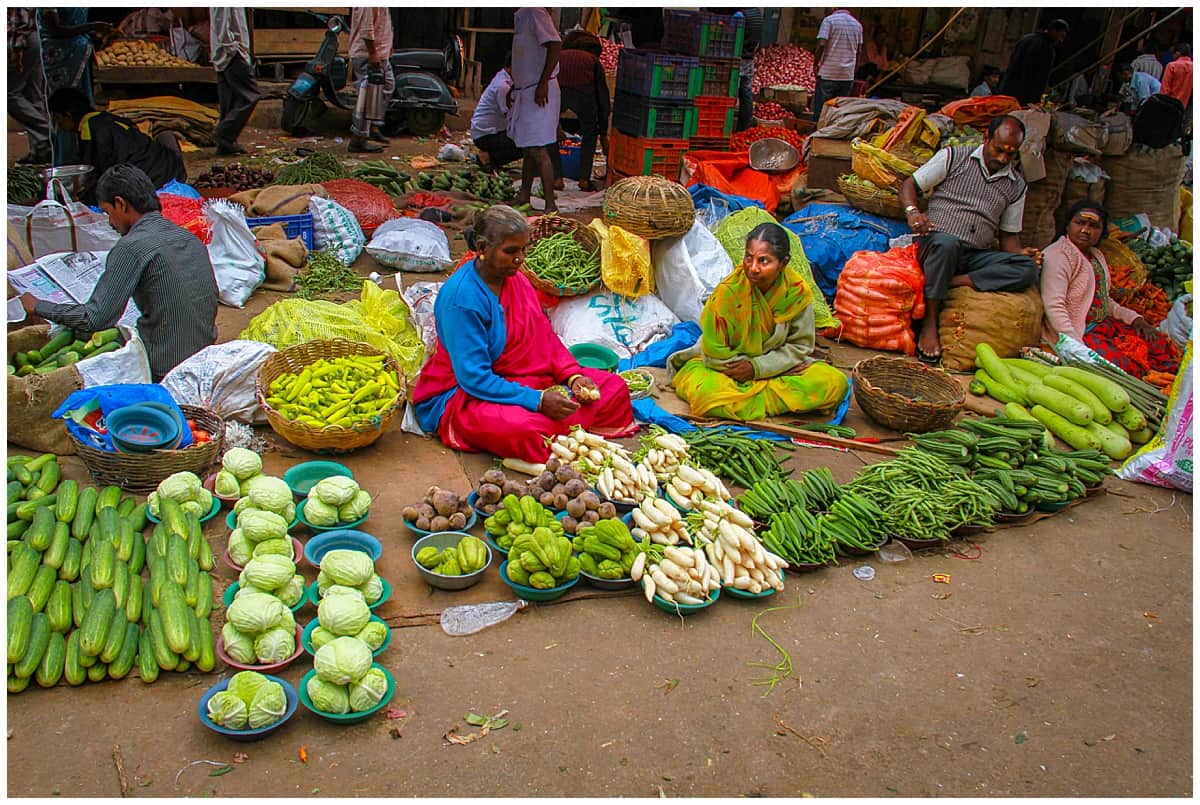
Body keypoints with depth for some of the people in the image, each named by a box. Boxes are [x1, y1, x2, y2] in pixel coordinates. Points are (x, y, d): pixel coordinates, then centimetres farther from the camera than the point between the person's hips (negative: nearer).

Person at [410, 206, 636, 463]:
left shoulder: (515, 278, 2)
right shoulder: (461, 297, -22)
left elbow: (545, 336, 10)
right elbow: (474, 377, -24)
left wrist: (573, 376, -8)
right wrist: (537, 400, -29)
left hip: (526, 382, 8)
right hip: (465, 395, -8)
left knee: (615, 389, 1)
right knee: (522, 428, -40)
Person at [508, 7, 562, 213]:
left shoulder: (535, 12, -13)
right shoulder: (521, 16, 16)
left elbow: (555, 45, -24)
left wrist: (543, 83, -26)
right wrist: (514, 88, 25)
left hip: (540, 94, -10)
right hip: (526, 92, 10)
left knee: (537, 150, -11)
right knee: (528, 148, 16)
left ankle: (550, 205, -9)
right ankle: (523, 197, 26)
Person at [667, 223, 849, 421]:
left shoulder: (797, 289, -13)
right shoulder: (728, 291, -22)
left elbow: (800, 345, -3)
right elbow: (715, 355, -15)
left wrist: (757, 367, -19)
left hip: (775, 363, 4)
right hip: (727, 369, -3)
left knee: (836, 383, -20)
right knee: (704, 395, -37)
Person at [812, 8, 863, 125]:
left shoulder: (829, 20, -5)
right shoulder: (857, 25, 10)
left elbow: (821, 44, -14)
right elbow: (858, 51, 12)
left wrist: (816, 65, -1)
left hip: (827, 73, -4)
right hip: (848, 76, 4)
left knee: (820, 111, 1)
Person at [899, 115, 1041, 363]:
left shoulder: (1016, 185, 16)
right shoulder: (954, 157, 5)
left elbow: (1009, 234, 19)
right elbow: (909, 185, 4)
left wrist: (1020, 251, -4)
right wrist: (912, 212, -18)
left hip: (977, 257, 4)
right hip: (938, 243, -3)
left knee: (1029, 268, -23)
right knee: (947, 243, -41)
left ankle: (953, 282, -28)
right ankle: (930, 321, -32)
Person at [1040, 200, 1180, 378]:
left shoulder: (1097, 256, 19)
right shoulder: (1058, 255, -12)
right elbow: (1054, 307, -22)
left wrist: (1135, 318, 8)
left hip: (1105, 325, 10)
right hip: (1079, 333, -10)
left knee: (1161, 344, -5)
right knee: (1125, 365, -27)